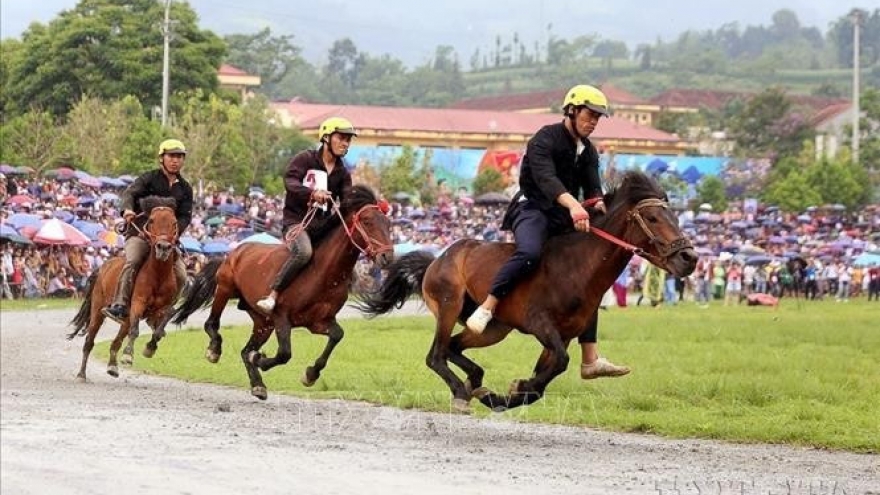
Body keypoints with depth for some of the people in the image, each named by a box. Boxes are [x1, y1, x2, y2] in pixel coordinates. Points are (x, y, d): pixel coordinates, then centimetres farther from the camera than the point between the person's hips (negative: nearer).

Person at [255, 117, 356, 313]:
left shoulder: (342, 173, 15)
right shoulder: (305, 159, -1)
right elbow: (290, 181, -18)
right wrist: (312, 193, -36)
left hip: (323, 224, 7)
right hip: (297, 221, -7)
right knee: (303, 251, -34)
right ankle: (272, 295, -31)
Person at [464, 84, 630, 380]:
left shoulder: (588, 151, 14)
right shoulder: (545, 140, -13)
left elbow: (592, 187, 3)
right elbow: (546, 178, -30)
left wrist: (598, 203, -23)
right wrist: (573, 204, -47)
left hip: (564, 220, 8)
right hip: (532, 209, -8)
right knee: (530, 252, -40)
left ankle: (590, 360, 9)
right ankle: (486, 309, -35)